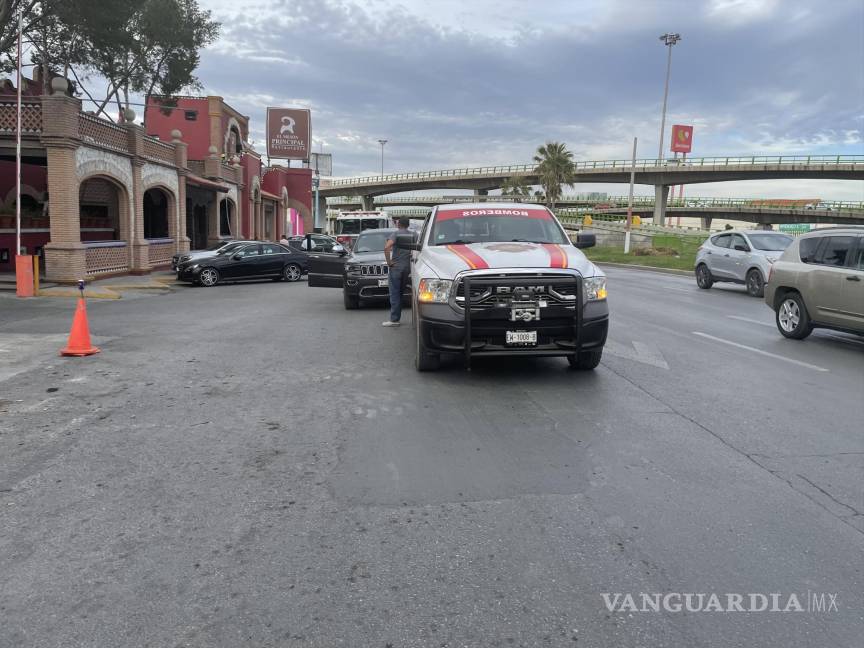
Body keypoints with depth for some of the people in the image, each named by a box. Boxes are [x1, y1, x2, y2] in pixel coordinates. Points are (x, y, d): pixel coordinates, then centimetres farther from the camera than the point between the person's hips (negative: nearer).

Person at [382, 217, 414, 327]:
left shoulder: (395, 234, -6)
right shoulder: (412, 235, 8)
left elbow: (386, 247, -21)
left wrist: (389, 262, -13)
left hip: (396, 267, -5)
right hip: (407, 267, 5)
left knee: (394, 294, -3)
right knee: (400, 293, 15)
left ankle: (394, 320, -5)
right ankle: (396, 317, 18)